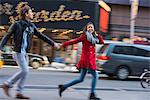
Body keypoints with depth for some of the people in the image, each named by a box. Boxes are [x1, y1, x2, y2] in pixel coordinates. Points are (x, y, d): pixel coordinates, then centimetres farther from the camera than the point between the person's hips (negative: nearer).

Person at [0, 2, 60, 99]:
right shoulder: (17, 24, -7)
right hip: (19, 52, -7)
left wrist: (53, 43, 14)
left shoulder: (31, 26, 12)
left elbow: (41, 36, 16)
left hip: (25, 53, 7)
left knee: (25, 72, 5)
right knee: (24, 71, -13)